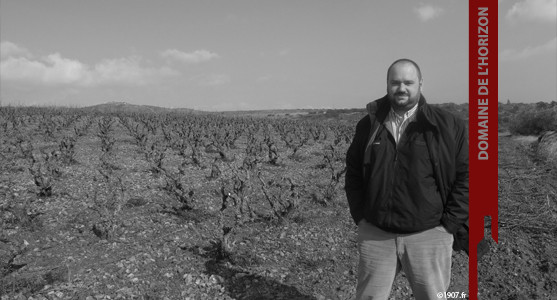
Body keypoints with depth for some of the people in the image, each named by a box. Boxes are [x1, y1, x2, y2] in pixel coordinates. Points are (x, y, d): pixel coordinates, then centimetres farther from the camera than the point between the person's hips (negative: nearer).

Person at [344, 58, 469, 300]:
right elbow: (353, 172, 11)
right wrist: (360, 216, 4)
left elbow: (466, 175, -3)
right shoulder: (368, 125, 4)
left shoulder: (447, 126, -3)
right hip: (375, 234, 2)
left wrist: (449, 224, -6)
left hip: (428, 236, -2)